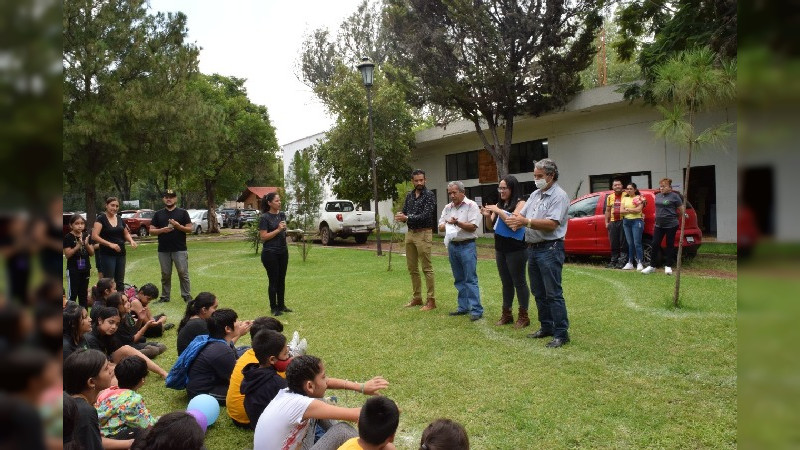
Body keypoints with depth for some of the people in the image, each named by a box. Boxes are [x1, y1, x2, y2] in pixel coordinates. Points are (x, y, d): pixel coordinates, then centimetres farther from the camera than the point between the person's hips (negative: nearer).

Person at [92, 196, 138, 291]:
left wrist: (131, 240, -1)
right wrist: (110, 244, -25)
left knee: (120, 281, 10)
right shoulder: (101, 219, -6)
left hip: (120, 254, 6)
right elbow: (94, 236, -16)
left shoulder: (120, 220, 11)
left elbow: (126, 234, 21)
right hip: (107, 255, -6)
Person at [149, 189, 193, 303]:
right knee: (165, 274, 10)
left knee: (183, 273, -3)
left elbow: (189, 229, 1)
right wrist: (162, 230, -11)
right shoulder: (158, 214, 11)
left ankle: (187, 296, 3)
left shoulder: (183, 212, 4)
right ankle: (165, 297, 18)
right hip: (163, 250, 3)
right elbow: (151, 230, 8)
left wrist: (178, 226, -16)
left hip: (180, 250, -3)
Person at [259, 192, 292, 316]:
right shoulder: (265, 217, -11)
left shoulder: (282, 215, 9)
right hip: (270, 253, -6)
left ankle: (281, 305, 21)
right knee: (274, 280, 0)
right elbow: (263, 237, -15)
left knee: (282, 280, 11)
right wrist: (278, 230, -19)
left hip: (283, 251, 6)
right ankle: (273, 308, 11)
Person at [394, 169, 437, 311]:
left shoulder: (429, 196, -8)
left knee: (427, 268, -5)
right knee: (412, 268, 10)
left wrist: (407, 218, -23)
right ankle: (417, 297, 20)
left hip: (423, 234, -7)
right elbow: (405, 212, 11)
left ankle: (431, 300, 0)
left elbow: (426, 216, -17)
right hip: (410, 233, 7)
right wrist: (401, 216, -13)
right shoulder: (409, 196, 13)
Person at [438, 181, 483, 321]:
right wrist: (447, 225, -10)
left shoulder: (471, 205, -5)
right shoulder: (447, 208, 13)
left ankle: (476, 310, -6)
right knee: (459, 279, 12)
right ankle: (463, 307, 20)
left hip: (467, 246, -6)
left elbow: (472, 227, -11)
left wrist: (457, 222, -21)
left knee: (471, 279, -8)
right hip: (452, 246, 6)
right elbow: (440, 227, 11)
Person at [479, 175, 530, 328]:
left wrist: (498, 211, -22)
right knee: (506, 283, 13)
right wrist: (487, 216, -6)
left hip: (516, 249, -7)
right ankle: (506, 314, 20)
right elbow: (492, 225, 13)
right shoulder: (500, 204, 11)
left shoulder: (520, 203, -10)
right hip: (500, 248, 7)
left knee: (519, 282, 0)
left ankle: (523, 316, 8)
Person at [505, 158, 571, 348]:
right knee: (538, 293, 14)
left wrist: (526, 222, -24)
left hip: (550, 249, -9)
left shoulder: (559, 196, -10)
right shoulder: (535, 194, 16)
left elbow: (552, 224, -20)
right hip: (533, 247, 9)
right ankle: (546, 327, 26)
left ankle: (561, 333, 0)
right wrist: (516, 220, -9)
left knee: (553, 293, -6)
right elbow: (522, 215, 14)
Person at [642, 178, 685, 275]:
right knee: (655, 244, 3)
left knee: (670, 245, 5)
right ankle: (652, 266, 9)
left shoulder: (674, 196, -6)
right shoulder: (657, 196, 12)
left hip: (671, 225, -5)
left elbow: (681, 209, -2)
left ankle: (668, 266, 14)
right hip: (659, 225, 5)